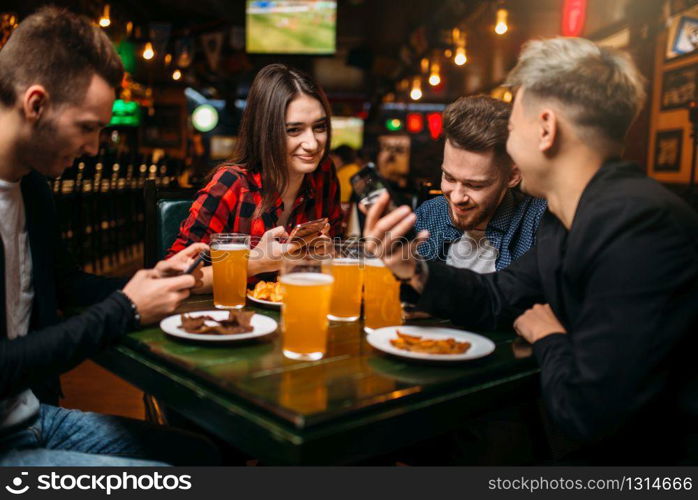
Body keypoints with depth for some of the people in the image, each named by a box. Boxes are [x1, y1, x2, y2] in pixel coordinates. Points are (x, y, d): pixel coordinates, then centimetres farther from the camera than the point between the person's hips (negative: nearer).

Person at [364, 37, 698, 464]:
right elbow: (498, 298, 11)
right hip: (605, 445, 8)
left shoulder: (640, 226, -30)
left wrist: (548, 337, -9)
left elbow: (587, 412, -30)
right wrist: (413, 270, -6)